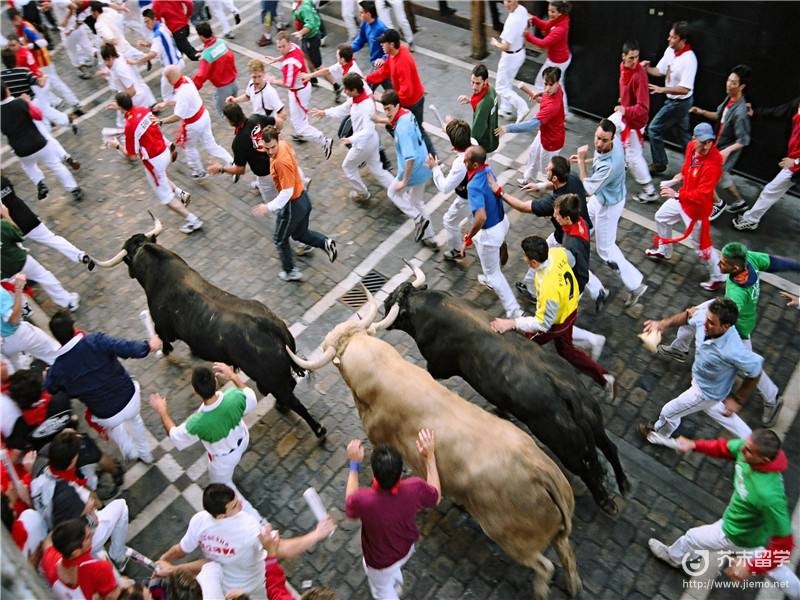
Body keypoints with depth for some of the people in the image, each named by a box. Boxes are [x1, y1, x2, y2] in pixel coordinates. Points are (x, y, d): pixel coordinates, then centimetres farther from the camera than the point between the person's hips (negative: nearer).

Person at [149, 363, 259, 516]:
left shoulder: (197, 424, -42)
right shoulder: (235, 397, -38)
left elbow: (175, 436, -18)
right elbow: (252, 398, -11)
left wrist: (162, 412, -4)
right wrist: (232, 375, -6)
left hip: (223, 458, -3)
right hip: (242, 440, 4)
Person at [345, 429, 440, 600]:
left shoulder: (363, 499, -44)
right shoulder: (415, 488, -36)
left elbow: (350, 504, -16)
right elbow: (436, 497, -10)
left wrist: (354, 464, -14)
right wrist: (430, 455, -14)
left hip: (381, 561, -3)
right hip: (407, 548, 3)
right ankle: (395, 584, 66)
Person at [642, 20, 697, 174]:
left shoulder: (689, 59, -25)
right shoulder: (670, 50, -2)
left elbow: (685, 89, -29)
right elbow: (659, 71, 9)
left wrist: (662, 89, -35)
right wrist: (647, 69, -9)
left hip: (680, 102, -9)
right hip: (673, 100, 9)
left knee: (654, 129, -2)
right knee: (683, 136, 17)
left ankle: (659, 164, 12)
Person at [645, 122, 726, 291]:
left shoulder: (713, 164, -34)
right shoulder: (691, 146, -10)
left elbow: (702, 195, -36)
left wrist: (676, 195, -41)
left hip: (697, 206, -9)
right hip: (683, 198, 9)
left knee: (701, 245, 1)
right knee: (661, 217, 27)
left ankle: (718, 277, 20)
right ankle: (664, 251, 51)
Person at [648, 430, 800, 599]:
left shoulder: (769, 495, -45)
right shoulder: (748, 447, -28)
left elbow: (783, 544, -34)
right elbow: (724, 447, -5)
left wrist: (751, 567, -31)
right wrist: (694, 445, -19)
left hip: (738, 536, -6)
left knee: (693, 537, 21)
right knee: (773, 568, 34)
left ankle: (674, 557, 54)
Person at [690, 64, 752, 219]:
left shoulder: (740, 112, -30)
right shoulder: (729, 99, -5)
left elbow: (743, 141, -24)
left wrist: (727, 151, -38)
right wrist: (702, 112, 0)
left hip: (727, 151, -9)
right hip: (719, 146, 9)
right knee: (721, 175, 26)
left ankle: (718, 204, 21)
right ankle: (740, 202, 47)